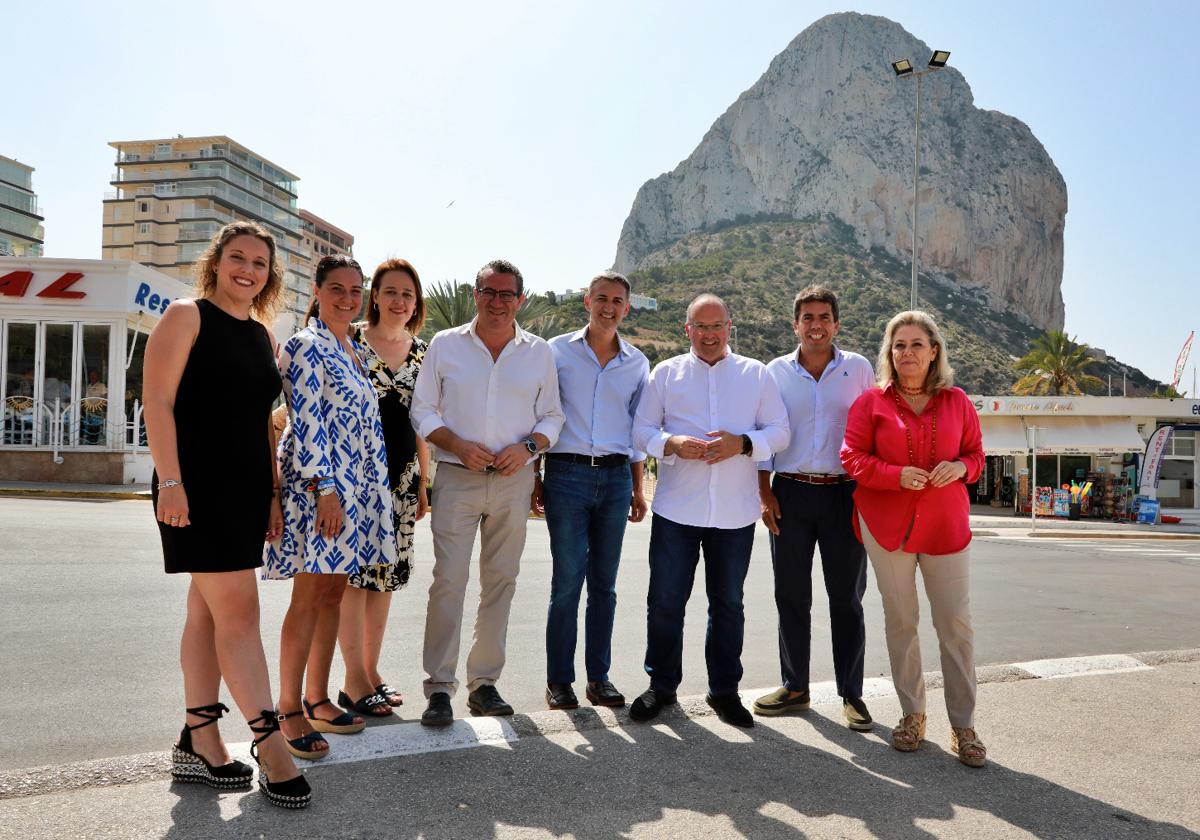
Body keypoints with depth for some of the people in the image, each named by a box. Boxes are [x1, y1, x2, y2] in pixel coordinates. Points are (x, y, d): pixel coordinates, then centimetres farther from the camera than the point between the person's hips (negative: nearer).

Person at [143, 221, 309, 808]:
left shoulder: (263, 336, 16)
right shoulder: (186, 317, -2)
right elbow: (158, 402, -10)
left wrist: (273, 492, 13)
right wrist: (169, 480, -19)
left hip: (247, 490, 7)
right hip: (197, 488, -7)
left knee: (208, 611, 11)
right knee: (238, 610, -9)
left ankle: (198, 742, 18)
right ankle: (269, 743, -3)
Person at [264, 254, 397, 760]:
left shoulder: (351, 350, 18)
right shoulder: (306, 347, -8)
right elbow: (306, 422, -15)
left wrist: (374, 491, 19)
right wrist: (325, 488, -21)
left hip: (356, 486, 8)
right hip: (317, 484, -8)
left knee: (333, 594, 12)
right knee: (308, 598, -4)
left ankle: (318, 700, 21)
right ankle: (289, 711, 6)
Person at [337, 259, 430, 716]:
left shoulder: (421, 352, 11)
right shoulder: (349, 341, -3)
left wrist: (423, 481, 12)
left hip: (400, 473, 5)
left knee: (386, 572, 9)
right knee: (354, 571, -4)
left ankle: (372, 670, 21)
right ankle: (354, 680, 7)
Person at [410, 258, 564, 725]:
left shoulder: (539, 352, 9)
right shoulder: (445, 345, 5)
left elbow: (552, 416, 11)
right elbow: (423, 410, 5)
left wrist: (528, 446, -9)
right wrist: (459, 445, -12)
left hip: (514, 481, 2)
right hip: (456, 478, -2)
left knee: (500, 581, 7)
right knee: (448, 580, -6)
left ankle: (484, 682, 19)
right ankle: (439, 687, 4)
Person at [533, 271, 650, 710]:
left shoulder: (637, 362, 12)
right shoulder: (557, 351, 4)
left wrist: (637, 488, 15)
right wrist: (534, 477, 0)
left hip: (616, 477, 3)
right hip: (567, 473, -3)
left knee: (604, 583, 7)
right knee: (568, 580, -4)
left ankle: (599, 677, 18)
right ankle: (559, 680, 9)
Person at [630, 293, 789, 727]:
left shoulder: (757, 374, 8)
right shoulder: (666, 373, 7)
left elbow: (780, 431, 4)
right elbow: (642, 430, 4)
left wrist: (743, 443, -15)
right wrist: (673, 444, -16)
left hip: (735, 512, 1)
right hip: (676, 509, 0)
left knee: (728, 603, 12)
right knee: (665, 601, 5)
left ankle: (724, 690, 28)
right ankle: (661, 685, 23)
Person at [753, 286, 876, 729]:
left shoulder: (858, 369, 4)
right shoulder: (776, 371, 6)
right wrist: (765, 492, 0)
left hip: (845, 493, -1)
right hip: (790, 493, 1)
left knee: (846, 597, 4)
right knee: (791, 596, 7)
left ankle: (851, 693, 16)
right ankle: (794, 687, 20)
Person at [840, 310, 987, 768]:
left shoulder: (957, 401, 6)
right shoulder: (871, 402, 0)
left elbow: (975, 453, 12)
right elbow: (852, 457, -3)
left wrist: (960, 467, -11)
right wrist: (898, 475, -18)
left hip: (945, 524, 1)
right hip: (887, 524, -1)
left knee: (956, 623, 0)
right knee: (900, 621, 8)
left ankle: (963, 726, 12)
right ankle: (912, 715, 23)